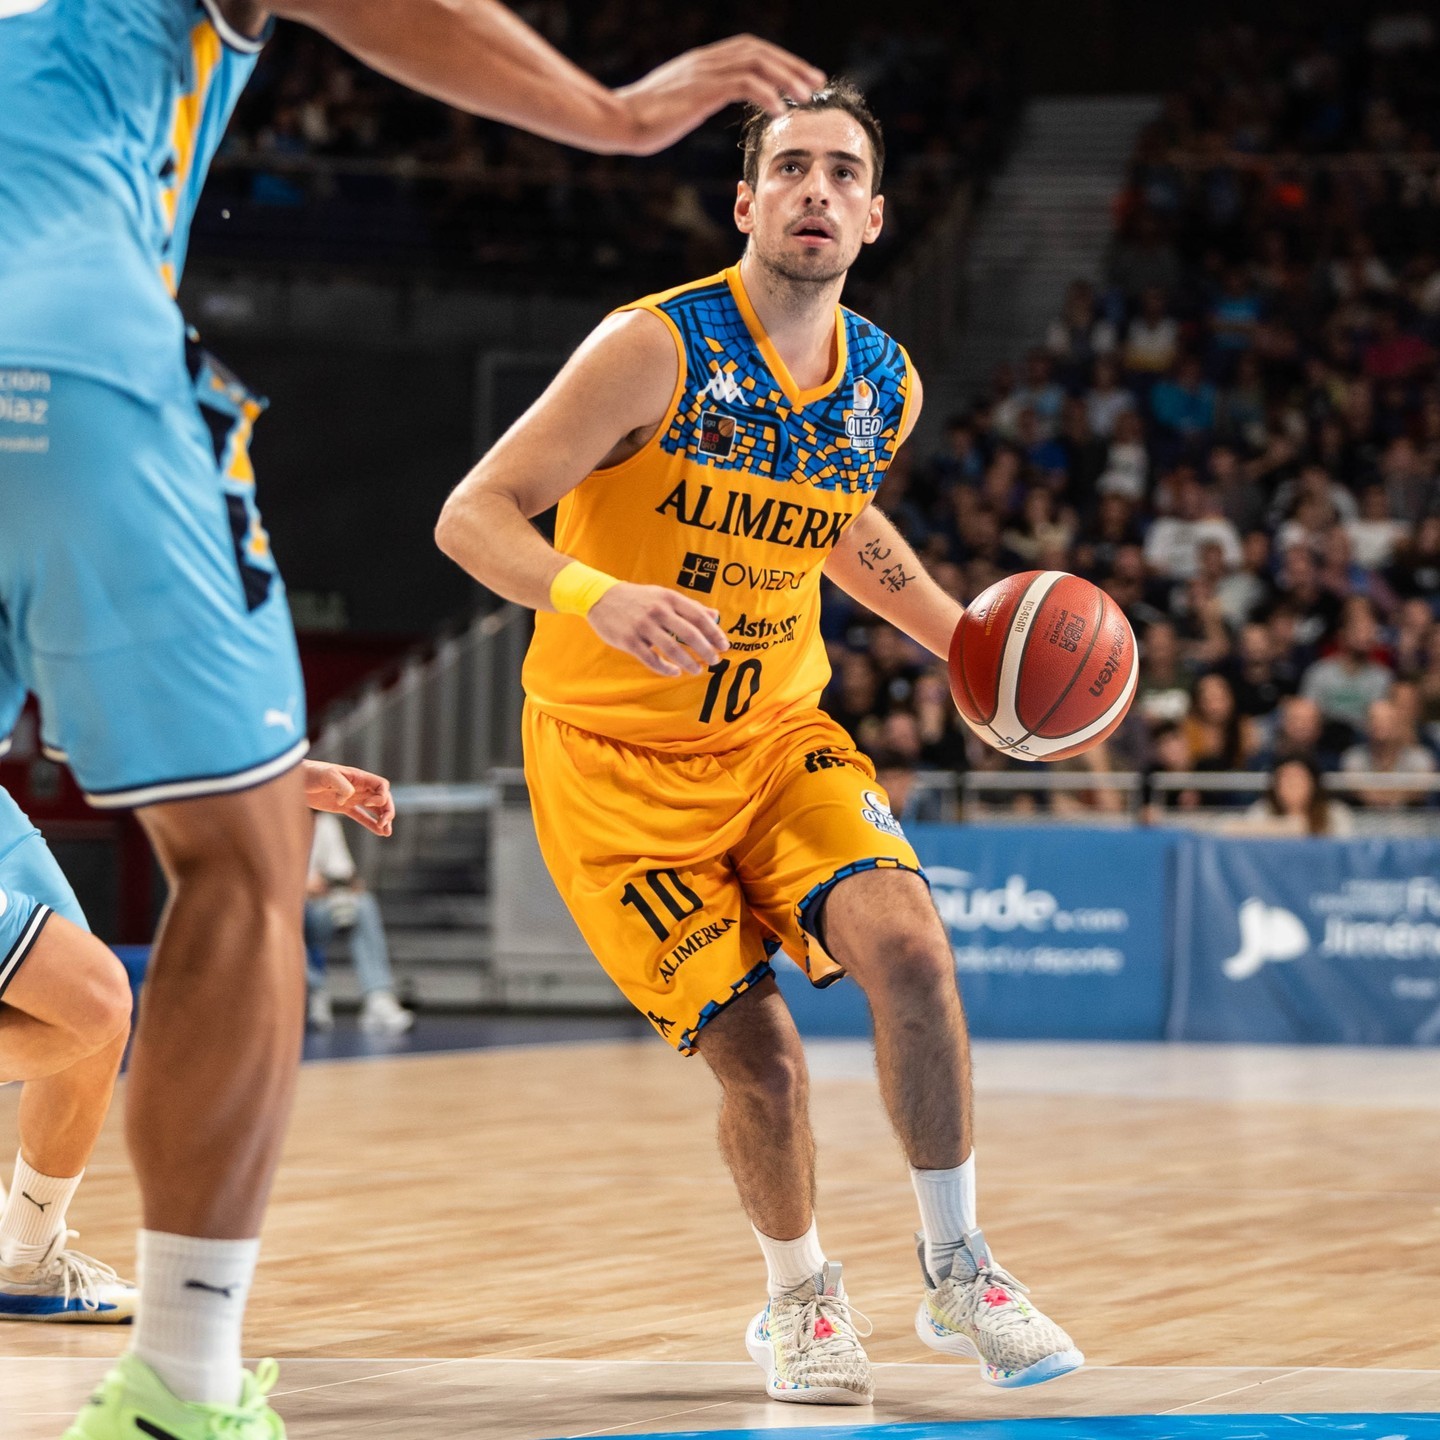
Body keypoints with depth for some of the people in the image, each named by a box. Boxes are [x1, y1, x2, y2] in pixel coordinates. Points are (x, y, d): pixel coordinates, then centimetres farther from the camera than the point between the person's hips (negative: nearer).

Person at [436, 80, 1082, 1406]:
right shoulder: (656, 350, -20)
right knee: (759, 1057, -10)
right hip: (615, 758, -4)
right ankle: (798, 1299, 19)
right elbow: (471, 518, -23)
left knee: (907, 948, -21)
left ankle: (958, 1272, -3)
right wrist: (594, 595, -41)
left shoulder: (886, 386, -1)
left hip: (777, 735, 4)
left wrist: (959, 636, 11)